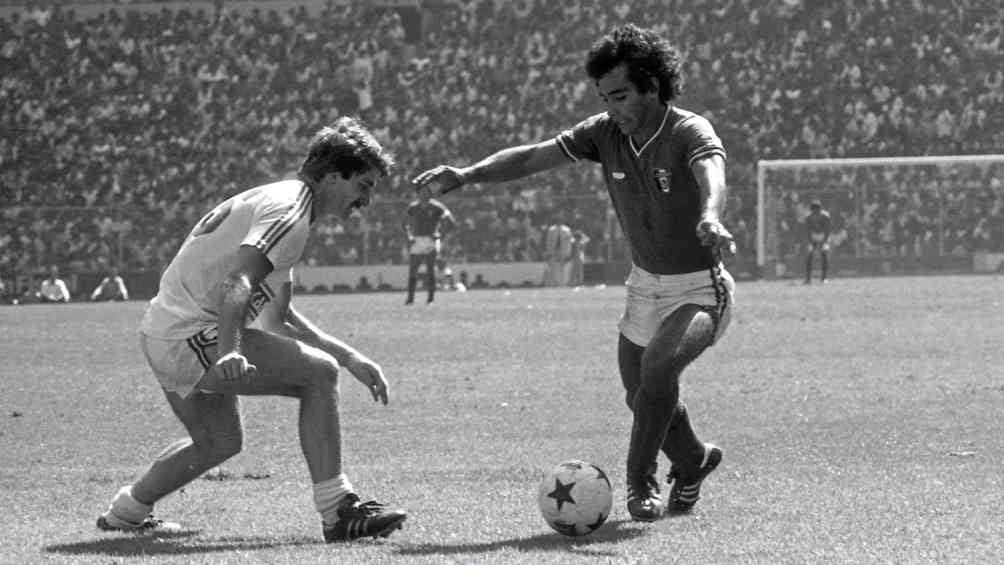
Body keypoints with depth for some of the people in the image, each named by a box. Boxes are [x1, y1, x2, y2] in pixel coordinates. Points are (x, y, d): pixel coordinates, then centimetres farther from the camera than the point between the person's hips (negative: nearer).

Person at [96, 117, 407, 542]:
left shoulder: (276, 200, 20)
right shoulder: (288, 211, -13)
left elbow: (277, 318, 24)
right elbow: (238, 283, -30)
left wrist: (350, 358, 19)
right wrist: (229, 351, -45)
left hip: (164, 333, 11)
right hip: (191, 335, -11)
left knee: (220, 442, 26)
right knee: (318, 373, -15)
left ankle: (126, 512, 38)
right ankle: (337, 513, -16)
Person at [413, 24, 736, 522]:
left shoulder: (689, 133, -23)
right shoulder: (606, 132, -6)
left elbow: (710, 171, -45)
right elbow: (534, 156, -6)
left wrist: (710, 220, -68)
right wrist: (467, 175, -21)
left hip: (698, 289, -7)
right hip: (645, 283, 7)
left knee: (658, 366, -30)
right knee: (641, 396, 14)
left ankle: (641, 481, -12)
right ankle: (694, 461, 44)